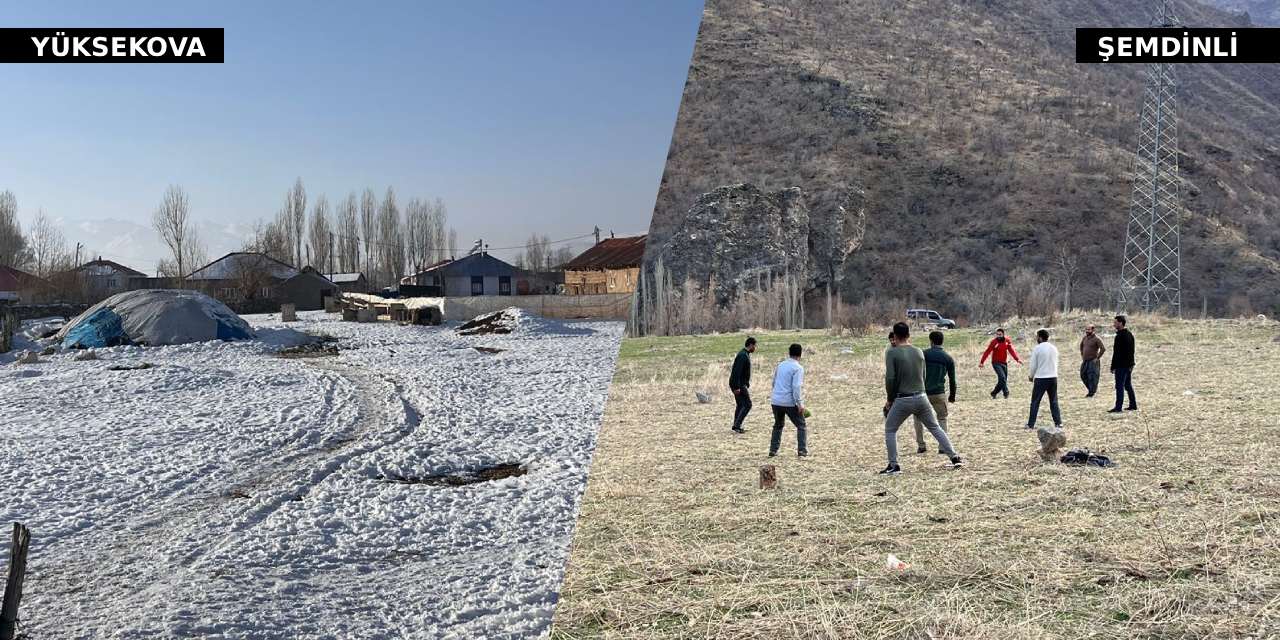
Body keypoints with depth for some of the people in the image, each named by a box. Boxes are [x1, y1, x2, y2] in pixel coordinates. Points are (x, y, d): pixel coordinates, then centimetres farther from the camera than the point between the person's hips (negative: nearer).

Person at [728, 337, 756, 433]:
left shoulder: (745, 354, 15)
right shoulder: (743, 355, -18)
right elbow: (737, 372, -25)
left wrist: (747, 384, 23)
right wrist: (737, 387, -27)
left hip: (740, 384, 10)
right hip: (739, 385, -10)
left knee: (740, 405, 14)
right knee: (747, 404, -8)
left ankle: (736, 426, 17)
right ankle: (737, 425, -8)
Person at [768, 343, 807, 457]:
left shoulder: (781, 365, 11)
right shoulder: (798, 368, -9)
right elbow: (796, 387, -18)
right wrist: (800, 404, -16)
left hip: (776, 401, 6)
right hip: (789, 402, -6)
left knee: (778, 425, 21)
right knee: (801, 425, 8)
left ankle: (773, 450, 16)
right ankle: (802, 450, 1)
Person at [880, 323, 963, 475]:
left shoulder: (891, 352, -8)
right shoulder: (919, 352, 8)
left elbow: (890, 378, -13)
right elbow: (922, 375, 14)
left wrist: (890, 399, -2)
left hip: (902, 400, -4)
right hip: (921, 398, 4)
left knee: (890, 430, 10)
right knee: (935, 428, 16)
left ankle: (893, 465, 4)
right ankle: (954, 458, 15)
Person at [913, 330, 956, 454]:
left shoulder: (924, 354, -1)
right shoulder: (948, 358, 4)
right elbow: (952, 379, 7)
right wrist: (952, 396, 17)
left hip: (922, 392, -1)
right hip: (939, 393, 1)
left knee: (919, 417, 15)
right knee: (942, 418, 16)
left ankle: (921, 445, 11)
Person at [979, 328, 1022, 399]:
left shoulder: (1007, 341, 1)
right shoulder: (994, 341, -10)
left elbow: (1011, 351, -2)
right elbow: (987, 352, -11)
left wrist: (1017, 359, -17)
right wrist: (982, 362, -16)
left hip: (1004, 363, 5)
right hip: (996, 363, -5)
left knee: (1003, 380, 8)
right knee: (1002, 377, -20)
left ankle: (993, 393, 24)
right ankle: (1006, 393, -14)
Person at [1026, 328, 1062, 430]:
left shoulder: (1037, 348, -10)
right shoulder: (1054, 348, 6)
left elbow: (1033, 365, -6)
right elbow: (1055, 363, 15)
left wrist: (1031, 376, 11)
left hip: (1041, 378, -4)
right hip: (1053, 377, 4)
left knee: (1035, 402, 3)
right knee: (1054, 401, 11)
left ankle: (1031, 424, 3)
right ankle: (1058, 422, 7)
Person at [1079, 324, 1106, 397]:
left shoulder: (1097, 339, -14)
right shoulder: (1084, 338, 8)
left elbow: (1103, 349, -20)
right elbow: (1081, 346, 27)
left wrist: (1097, 358, -16)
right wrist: (1082, 355, 19)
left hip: (1093, 361, -8)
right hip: (1085, 361, 8)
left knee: (1092, 377, -6)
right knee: (1083, 375, 10)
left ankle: (1091, 393, 3)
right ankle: (1091, 389, 26)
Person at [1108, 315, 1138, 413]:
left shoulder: (1120, 336, -17)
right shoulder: (1130, 335, 13)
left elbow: (1116, 353, -19)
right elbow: (1132, 350, 19)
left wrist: (1113, 367, -15)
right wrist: (1131, 363, 21)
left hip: (1121, 365, -10)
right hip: (1129, 364, 10)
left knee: (1119, 386, -8)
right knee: (1128, 385, 17)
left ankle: (1118, 407, -9)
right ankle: (1133, 405, 21)